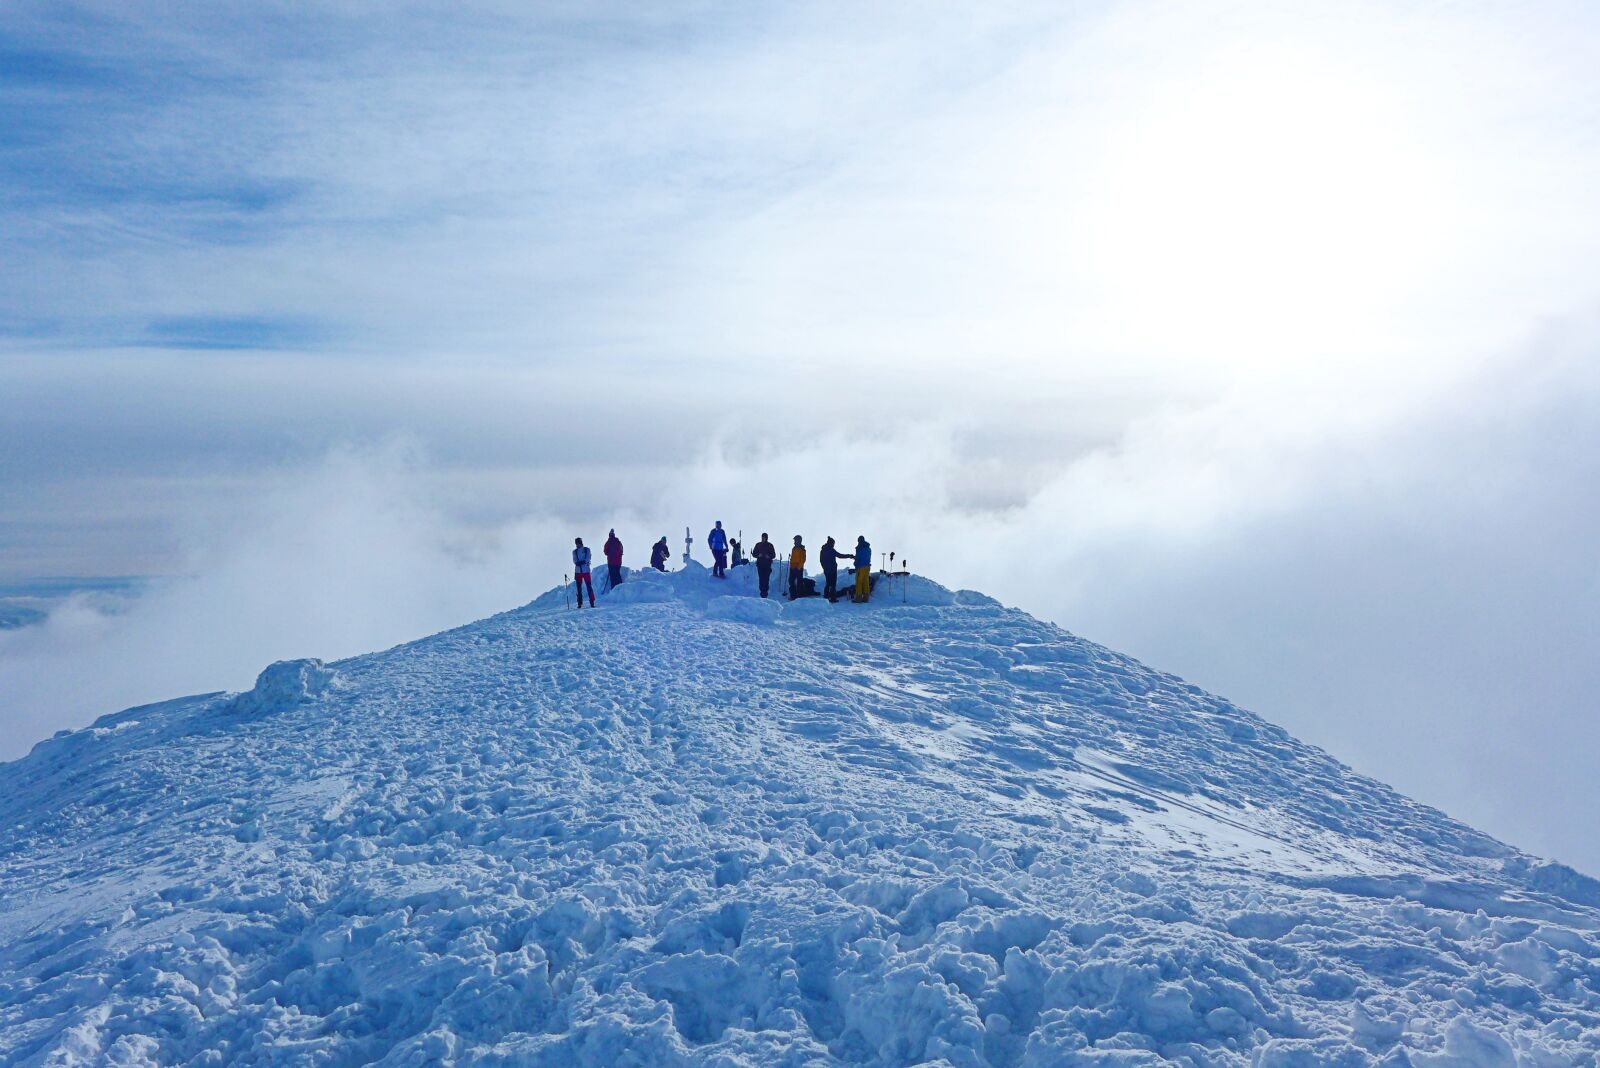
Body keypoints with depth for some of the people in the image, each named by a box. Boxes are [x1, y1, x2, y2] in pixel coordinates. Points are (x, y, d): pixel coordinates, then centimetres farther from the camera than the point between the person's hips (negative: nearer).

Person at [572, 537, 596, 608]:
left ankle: (592, 602, -3)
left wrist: (583, 562, -10)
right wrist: (577, 563, -12)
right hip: (578, 571, 2)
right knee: (579, 588, 4)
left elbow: (588, 558, -2)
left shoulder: (587, 549, 5)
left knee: (589, 586, -3)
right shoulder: (574, 552, 9)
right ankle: (580, 603, 5)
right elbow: (574, 560, -1)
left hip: (586, 570, -2)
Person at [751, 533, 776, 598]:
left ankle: (765, 591, 0)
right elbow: (754, 554, 10)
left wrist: (769, 556, -12)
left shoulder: (770, 545, 6)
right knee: (761, 578, -3)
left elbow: (773, 555, 8)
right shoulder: (758, 545, 8)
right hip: (760, 564, 1)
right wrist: (758, 555, -11)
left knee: (766, 579, -5)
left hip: (767, 565, -1)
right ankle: (762, 591, 3)